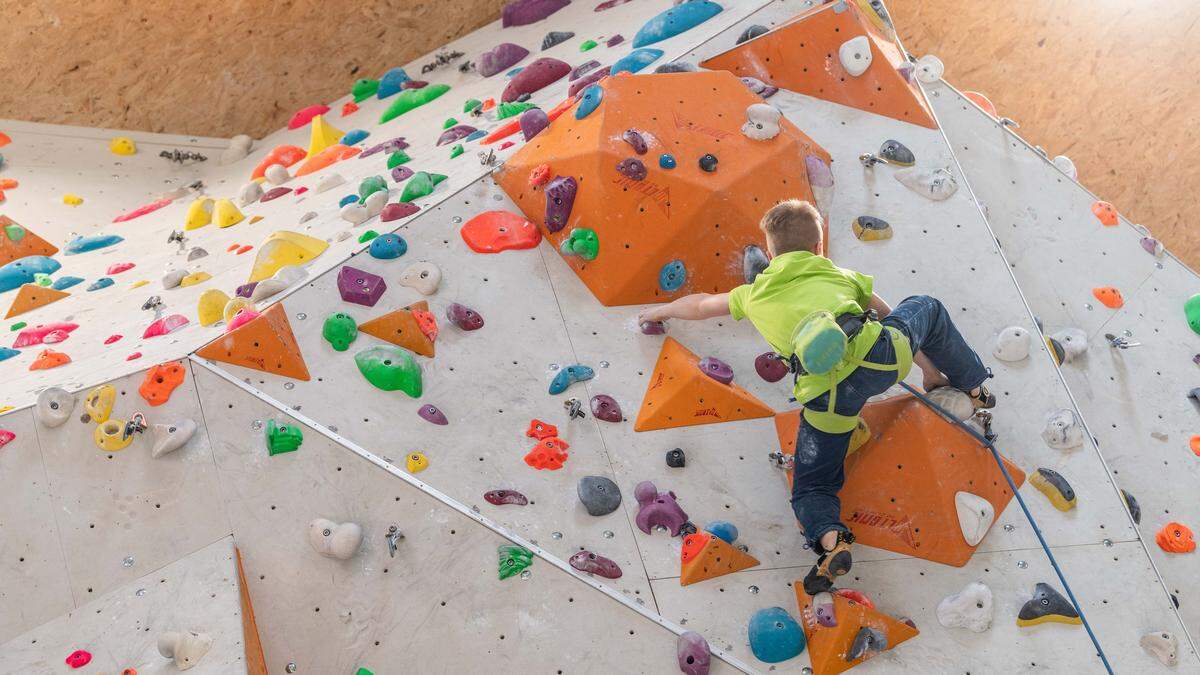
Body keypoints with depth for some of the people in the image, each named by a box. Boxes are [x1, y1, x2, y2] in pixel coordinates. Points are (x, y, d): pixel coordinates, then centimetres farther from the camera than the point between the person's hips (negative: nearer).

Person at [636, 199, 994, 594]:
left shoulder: (755, 295, 26)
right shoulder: (840, 275, 27)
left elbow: (698, 305, 42)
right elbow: (888, 317, 38)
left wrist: (661, 311, 63)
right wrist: (929, 367, 53)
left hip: (829, 395, -1)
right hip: (881, 354, 1)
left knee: (811, 487, 18)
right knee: (926, 307, 34)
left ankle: (831, 541, -12)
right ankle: (975, 386, 45)